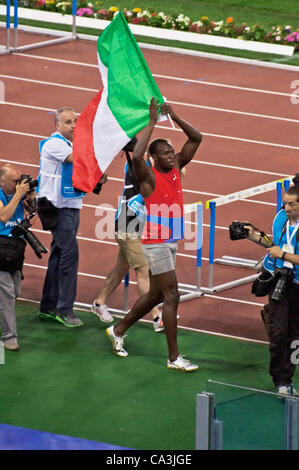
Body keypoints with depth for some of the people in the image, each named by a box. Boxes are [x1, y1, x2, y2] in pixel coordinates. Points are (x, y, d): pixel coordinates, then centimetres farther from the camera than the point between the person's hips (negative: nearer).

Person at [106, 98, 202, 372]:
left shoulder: (176, 168, 6)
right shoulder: (149, 176, -14)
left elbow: (196, 138, 8)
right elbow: (136, 157, -37)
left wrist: (175, 118, -5)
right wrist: (152, 123, -31)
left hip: (171, 241, 8)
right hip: (155, 242, -8)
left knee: (156, 295, 18)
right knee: (172, 296, -9)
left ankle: (118, 331, 37)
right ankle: (174, 357, -4)